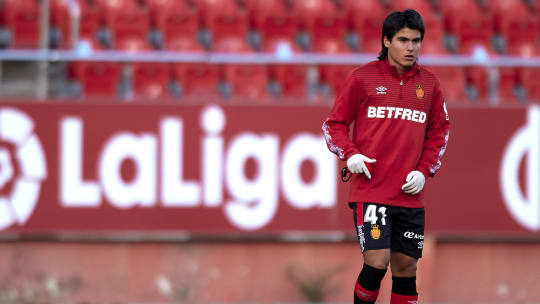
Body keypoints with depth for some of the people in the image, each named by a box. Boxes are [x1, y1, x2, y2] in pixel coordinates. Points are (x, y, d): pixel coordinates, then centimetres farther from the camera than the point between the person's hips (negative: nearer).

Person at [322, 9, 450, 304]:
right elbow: (333, 124, 5)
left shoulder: (429, 83, 9)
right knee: (377, 262, -15)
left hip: (410, 196, 4)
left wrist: (424, 171, 2)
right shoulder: (362, 77, -1)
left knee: (406, 268, 6)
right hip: (370, 190, -4)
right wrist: (349, 154, -13)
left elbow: (439, 132, 17)